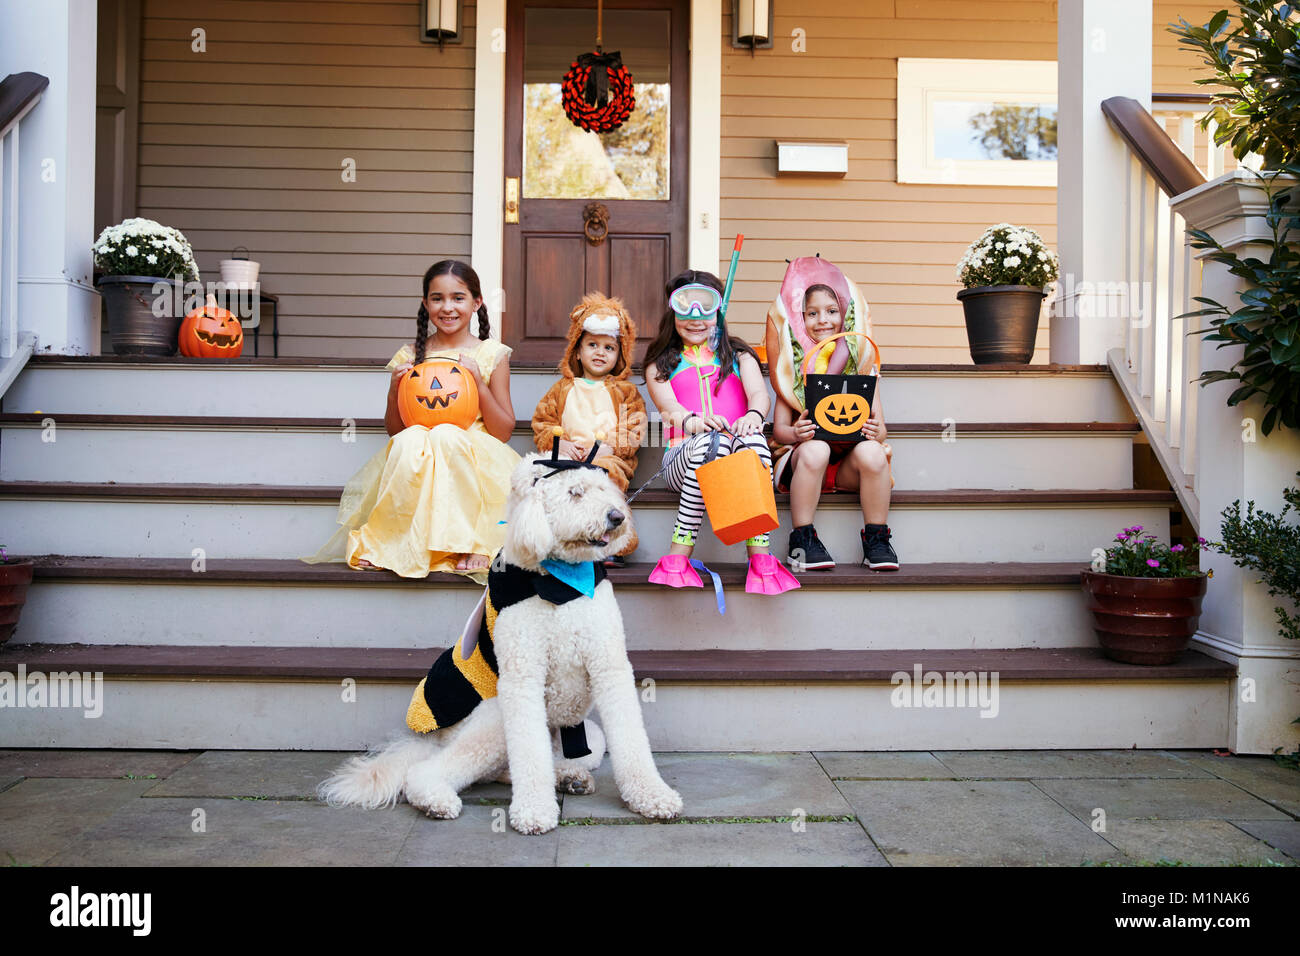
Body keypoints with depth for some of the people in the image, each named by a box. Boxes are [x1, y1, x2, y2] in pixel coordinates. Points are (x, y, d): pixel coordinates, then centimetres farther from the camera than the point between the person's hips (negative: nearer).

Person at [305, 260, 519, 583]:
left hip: (475, 455, -1)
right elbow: (394, 430, 13)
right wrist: (395, 389, -5)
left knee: (447, 437, -35)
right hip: (417, 459, 1)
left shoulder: (492, 355, 6)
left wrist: (478, 382, -10)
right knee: (410, 440, -33)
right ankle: (390, 541, -26)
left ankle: (469, 541, -25)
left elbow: (504, 432, 2)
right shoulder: (410, 357, 10)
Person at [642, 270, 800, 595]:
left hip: (738, 458, 1)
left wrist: (753, 414, -22)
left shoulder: (738, 355, 26)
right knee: (710, 442, -39)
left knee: (752, 438, -36)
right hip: (683, 455, -1)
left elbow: (759, 393, 5)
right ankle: (678, 558, -35)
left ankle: (761, 556, -38)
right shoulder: (661, 364, 21)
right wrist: (693, 421, -26)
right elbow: (669, 406, -1)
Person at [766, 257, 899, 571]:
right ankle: (802, 541, -22)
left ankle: (876, 540, -15)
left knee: (871, 452, -31)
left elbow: (880, 428, 5)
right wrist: (796, 433, -22)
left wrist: (875, 432, -19)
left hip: (849, 464, 1)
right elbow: (779, 429, 2)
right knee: (814, 450, -34)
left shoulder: (861, 363, 8)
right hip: (802, 458, -1)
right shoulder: (793, 366, 6)